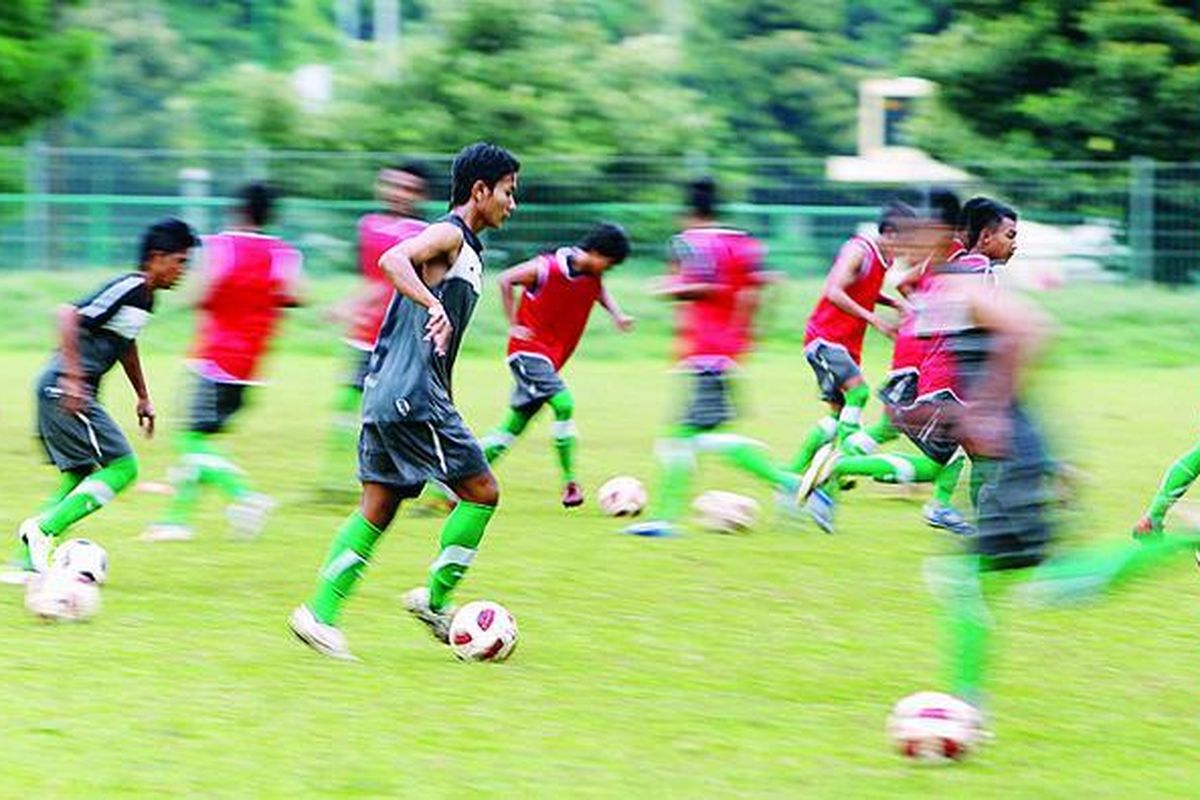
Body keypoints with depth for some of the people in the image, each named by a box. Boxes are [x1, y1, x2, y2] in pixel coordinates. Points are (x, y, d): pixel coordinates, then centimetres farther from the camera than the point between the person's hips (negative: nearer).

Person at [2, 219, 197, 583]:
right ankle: (43, 530, -10)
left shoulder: (145, 297, 13)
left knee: (78, 479, 14)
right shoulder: (126, 290, -17)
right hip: (64, 390, -10)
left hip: (63, 391, 10)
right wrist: (73, 377, -29)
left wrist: (143, 397, 32)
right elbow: (69, 315, -26)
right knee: (122, 467, -10)